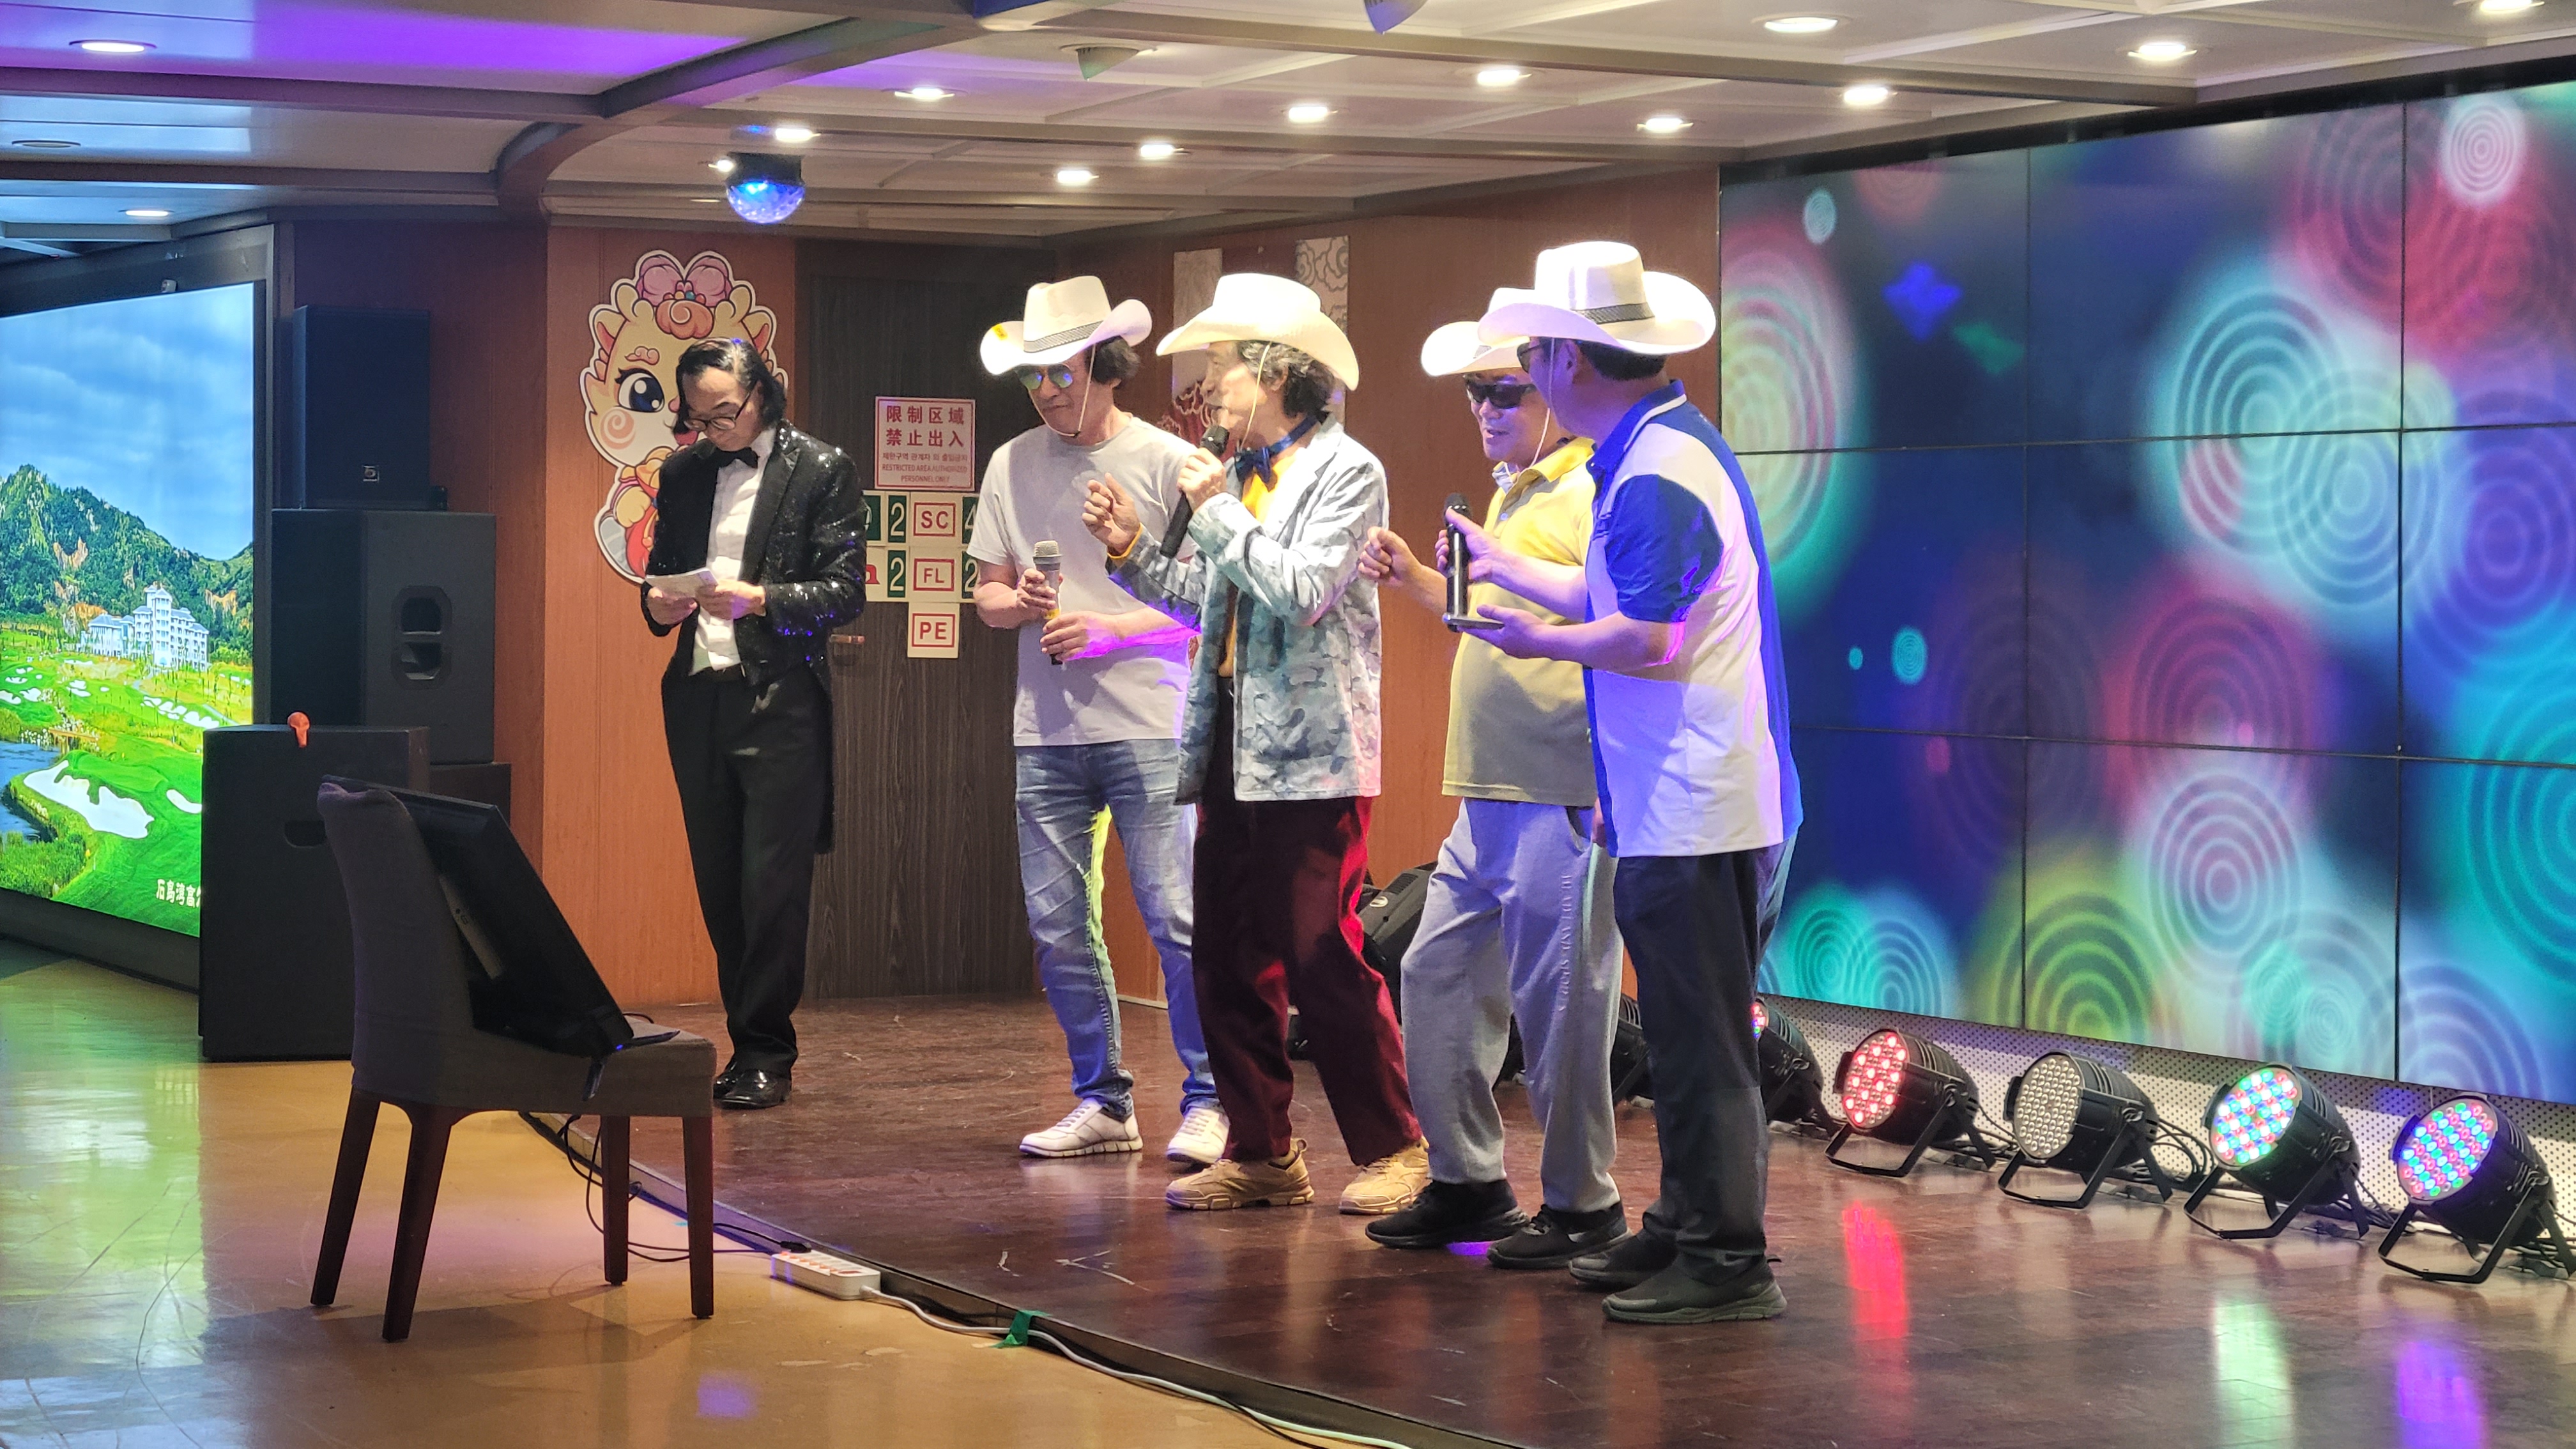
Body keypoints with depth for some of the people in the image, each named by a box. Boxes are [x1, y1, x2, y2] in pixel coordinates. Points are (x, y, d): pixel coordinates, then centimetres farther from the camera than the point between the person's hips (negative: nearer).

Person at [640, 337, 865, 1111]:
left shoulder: (820, 469, -1)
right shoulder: (683, 473, 14)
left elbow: (845, 591, -5)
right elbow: (658, 575, 22)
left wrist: (758, 598, -19)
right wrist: (662, 604, -2)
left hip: (780, 700, -5)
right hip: (697, 699, 5)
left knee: (772, 886, -6)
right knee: (720, 887, 6)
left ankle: (766, 1054, 1)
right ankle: (749, 1043, 14)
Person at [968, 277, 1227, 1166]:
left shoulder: (1168, 463, -1)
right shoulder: (1012, 466, 11)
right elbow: (987, 596, 16)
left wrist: (1109, 630, -14)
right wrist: (1019, 601, -7)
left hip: (1151, 726, -4)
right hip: (1046, 729, 5)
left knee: (1176, 919, -9)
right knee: (1058, 925, 6)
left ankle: (1208, 1104, 0)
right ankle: (1102, 1104, 17)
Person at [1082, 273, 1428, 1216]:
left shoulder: (1347, 472, -8)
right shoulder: (1240, 472, 15)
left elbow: (1300, 591, -19)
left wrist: (1216, 513, -13)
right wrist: (1133, 550, 9)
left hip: (1309, 751, -8)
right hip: (1232, 747, 8)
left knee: (1322, 959, -7)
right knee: (1230, 961, 9)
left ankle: (1393, 1149, 5)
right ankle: (1262, 1155, 17)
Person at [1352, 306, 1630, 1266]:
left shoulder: (1595, 492, -10)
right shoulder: (1513, 495, 21)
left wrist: (1502, 567, -26)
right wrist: (1417, 580, 18)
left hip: (1563, 792, -10)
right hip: (1490, 792, 10)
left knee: (1554, 994, -5)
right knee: (1439, 974, 11)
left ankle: (1579, 1204, 5)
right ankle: (1468, 1184, 20)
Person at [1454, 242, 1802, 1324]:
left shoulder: (1656, 472, -18)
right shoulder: (1663, 448, 15)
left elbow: (1646, 638, -24)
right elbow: (1621, 597, 22)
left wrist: (1542, 642, -8)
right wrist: (1506, 570, 32)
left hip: (1692, 816, -11)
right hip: (1671, 807, 11)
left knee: (1702, 1040, -5)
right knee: (1685, 1032, 16)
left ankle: (1726, 1260, -1)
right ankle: (1684, 1227, 24)